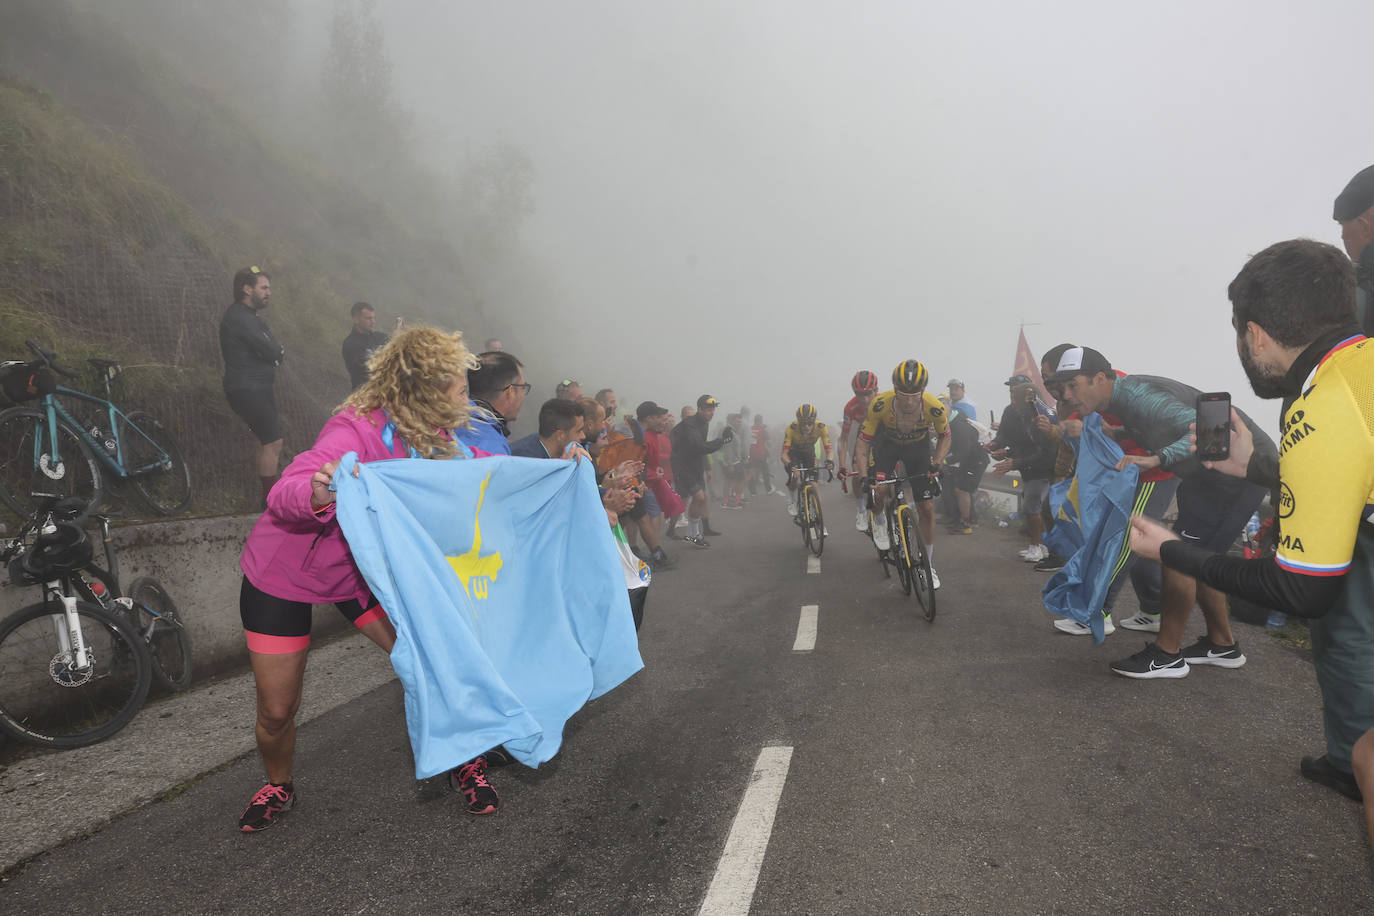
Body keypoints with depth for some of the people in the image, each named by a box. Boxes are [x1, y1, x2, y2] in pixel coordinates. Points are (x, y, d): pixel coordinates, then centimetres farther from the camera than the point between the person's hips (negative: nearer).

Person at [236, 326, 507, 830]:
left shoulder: (431, 438, -12)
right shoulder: (358, 431, -34)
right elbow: (283, 496, -41)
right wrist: (317, 495, -65)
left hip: (361, 569, 5)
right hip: (283, 575, -5)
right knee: (276, 711, 7)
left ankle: (463, 761, 18)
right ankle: (279, 786, 38)